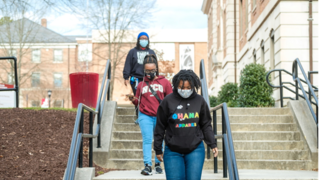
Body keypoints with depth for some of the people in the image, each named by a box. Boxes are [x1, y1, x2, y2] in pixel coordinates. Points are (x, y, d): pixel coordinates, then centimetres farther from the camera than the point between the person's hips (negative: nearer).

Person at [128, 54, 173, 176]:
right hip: (145, 116, 0)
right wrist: (134, 100, -8)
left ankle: (158, 164, 17)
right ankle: (147, 165, -10)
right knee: (147, 140, -8)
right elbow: (139, 102, 12)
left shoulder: (164, 82, 8)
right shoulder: (141, 84, 10)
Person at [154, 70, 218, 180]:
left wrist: (212, 144, 4)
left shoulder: (199, 101, 2)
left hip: (195, 150, 1)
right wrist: (158, 149, 4)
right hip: (173, 151, -1)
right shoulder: (168, 101, -5)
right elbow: (160, 127, 2)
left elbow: (206, 125, 10)